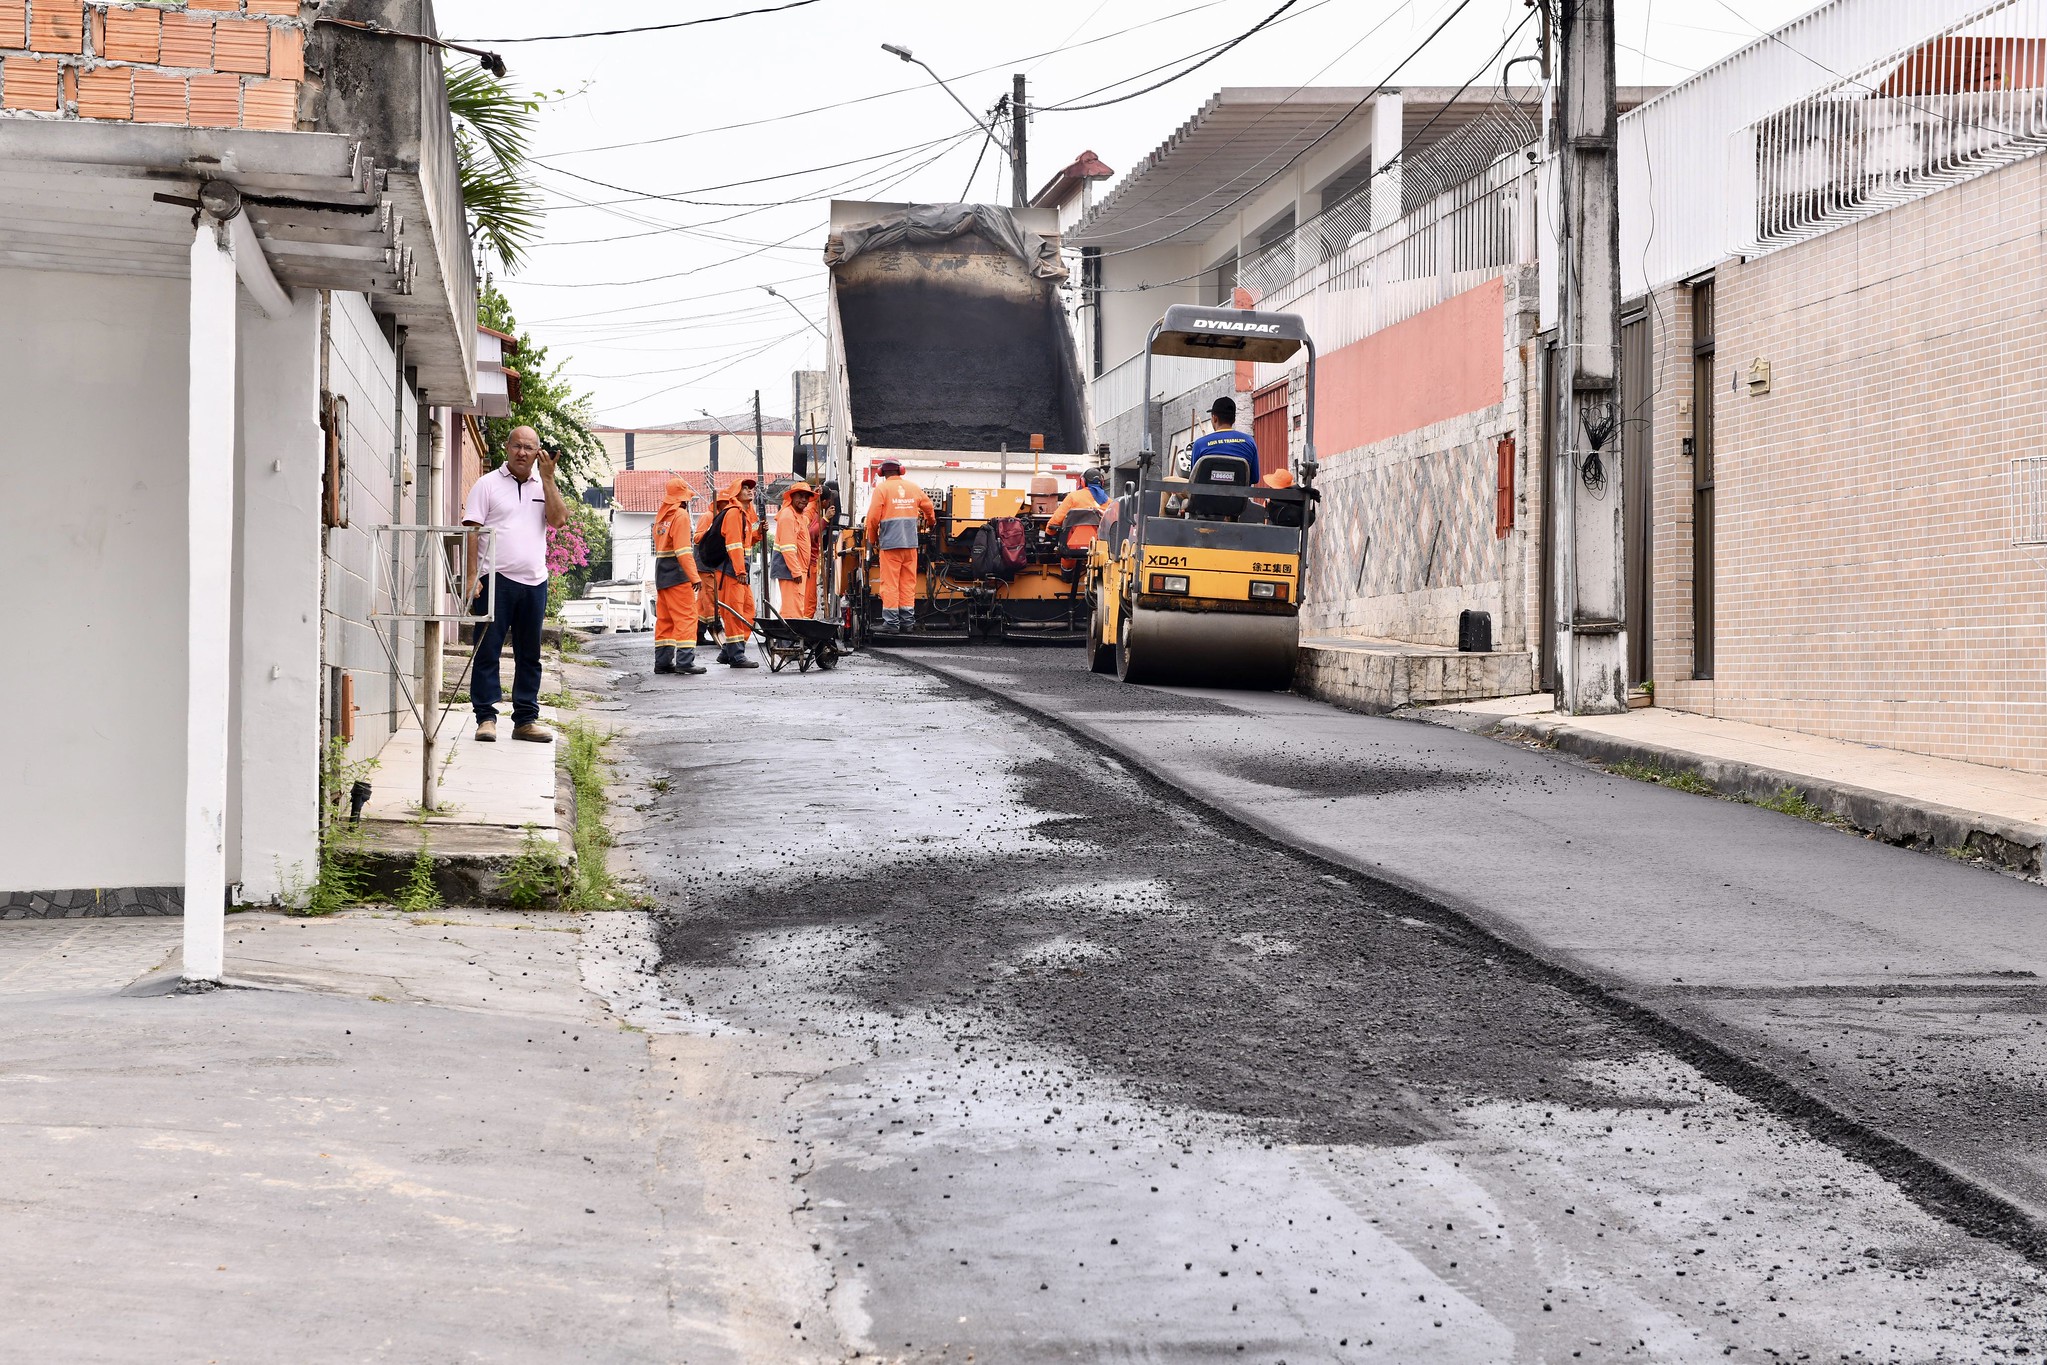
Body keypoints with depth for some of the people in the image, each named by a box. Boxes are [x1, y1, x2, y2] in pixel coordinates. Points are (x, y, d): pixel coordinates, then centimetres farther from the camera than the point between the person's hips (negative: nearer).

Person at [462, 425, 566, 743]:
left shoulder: (543, 486, 14)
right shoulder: (487, 484, 4)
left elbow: (559, 519, -2)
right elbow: (471, 532, -2)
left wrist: (547, 477, -4)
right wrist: (472, 577, -11)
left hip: (534, 582, 4)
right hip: (496, 580, -4)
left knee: (529, 654, 8)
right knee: (487, 650, -3)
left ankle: (526, 719, 14)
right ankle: (486, 718, 1)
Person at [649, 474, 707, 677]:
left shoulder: (660, 515, 16)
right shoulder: (681, 515, -9)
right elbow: (683, 551, -17)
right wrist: (694, 576, -18)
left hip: (661, 574, 8)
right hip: (677, 574, -8)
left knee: (665, 619, 11)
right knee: (686, 617, -8)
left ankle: (663, 661, 12)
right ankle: (685, 661, -14)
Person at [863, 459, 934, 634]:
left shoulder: (882, 488, -3)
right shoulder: (913, 487, 10)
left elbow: (873, 517, -8)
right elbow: (928, 507, 25)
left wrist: (873, 539, 9)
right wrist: (930, 522, 46)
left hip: (890, 543, -4)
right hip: (910, 543, 4)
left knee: (890, 583, -1)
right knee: (908, 583, 9)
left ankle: (891, 623, -3)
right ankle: (907, 622, 9)